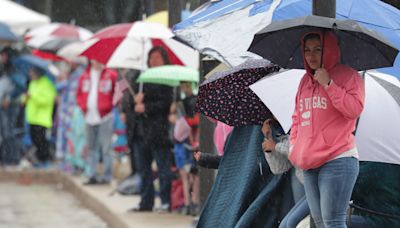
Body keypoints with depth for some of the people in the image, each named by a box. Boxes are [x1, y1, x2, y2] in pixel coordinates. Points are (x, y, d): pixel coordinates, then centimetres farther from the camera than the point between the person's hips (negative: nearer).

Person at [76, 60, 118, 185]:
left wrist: (108, 106, -8)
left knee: (105, 148, -4)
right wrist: (83, 106, 4)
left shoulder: (111, 75, -2)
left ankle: (107, 176, 0)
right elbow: (79, 93, 18)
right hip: (90, 117, 5)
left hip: (105, 117, -5)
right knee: (91, 147, 8)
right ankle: (92, 175, 14)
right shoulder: (84, 76, 10)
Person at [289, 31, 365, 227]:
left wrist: (328, 84, -15)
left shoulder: (348, 76, -2)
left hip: (338, 161, -7)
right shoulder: (306, 80, 18)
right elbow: (297, 117, 26)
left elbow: (355, 109, -17)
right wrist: (294, 146, 13)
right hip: (310, 164, 7)